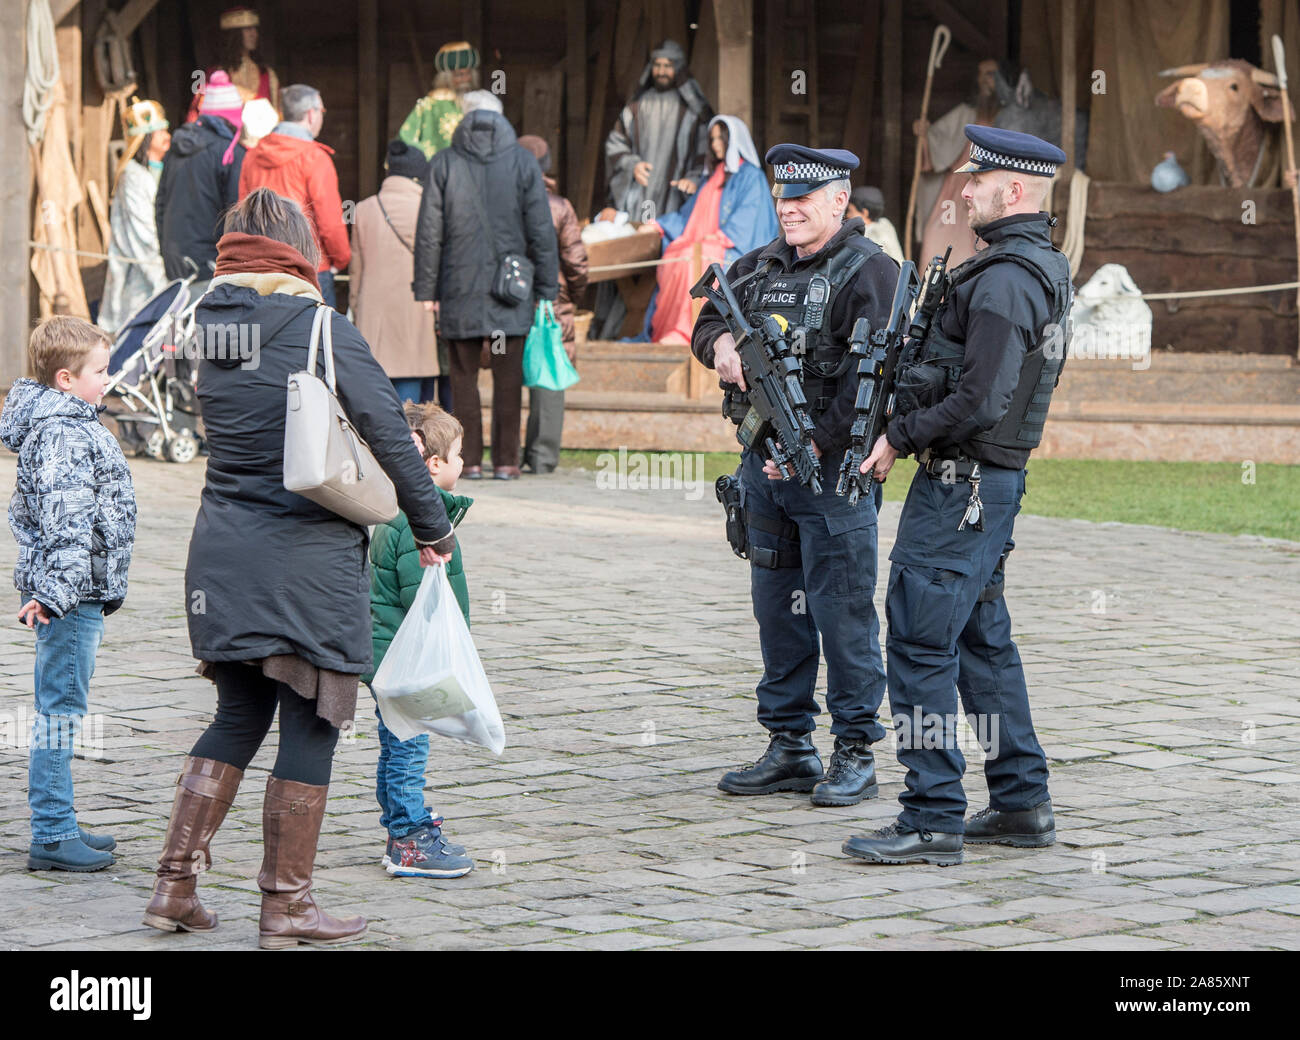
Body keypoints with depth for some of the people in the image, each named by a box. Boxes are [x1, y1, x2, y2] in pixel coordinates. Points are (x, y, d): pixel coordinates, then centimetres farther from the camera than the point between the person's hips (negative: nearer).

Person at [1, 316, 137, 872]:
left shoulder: (74, 426, 17)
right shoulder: (62, 434, -17)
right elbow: (62, 518, -26)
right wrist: (55, 591, -33)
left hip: (83, 592, 11)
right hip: (72, 595, -11)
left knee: (62, 708, 15)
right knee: (60, 708, -7)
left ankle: (59, 826, 22)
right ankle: (51, 837, -5)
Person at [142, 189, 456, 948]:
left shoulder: (210, 325, 3)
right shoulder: (322, 329, -12)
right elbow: (389, 433, -9)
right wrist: (432, 527, 2)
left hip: (224, 548, 6)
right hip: (310, 555, -6)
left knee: (238, 716, 17)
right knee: (310, 728, 4)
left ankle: (176, 882, 13)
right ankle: (287, 904, 9)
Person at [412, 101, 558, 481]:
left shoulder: (443, 164, 0)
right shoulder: (523, 162, 0)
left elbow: (429, 234, 0)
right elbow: (541, 232, 0)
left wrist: (426, 290, 5)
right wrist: (547, 289, 5)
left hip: (460, 292, 0)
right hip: (511, 292, 0)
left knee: (464, 376, 6)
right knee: (508, 377, 4)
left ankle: (471, 459, 4)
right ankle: (505, 460, 3)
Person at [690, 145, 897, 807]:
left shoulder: (869, 274, -9)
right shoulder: (757, 268, 14)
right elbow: (705, 324, 25)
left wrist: (815, 443, -20)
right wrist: (720, 344, 0)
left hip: (831, 464, -7)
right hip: (764, 464, 7)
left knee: (842, 612, -5)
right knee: (778, 609, 12)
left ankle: (855, 753, 3)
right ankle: (789, 748, 21)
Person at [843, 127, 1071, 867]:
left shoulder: (1004, 281, -20)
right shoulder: (1043, 269, 13)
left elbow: (980, 403, -26)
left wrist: (901, 436, -14)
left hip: (961, 485, -10)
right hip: (998, 480, 10)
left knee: (921, 644, -7)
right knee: (983, 639, 17)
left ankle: (932, 820, -6)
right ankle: (1023, 805, 21)